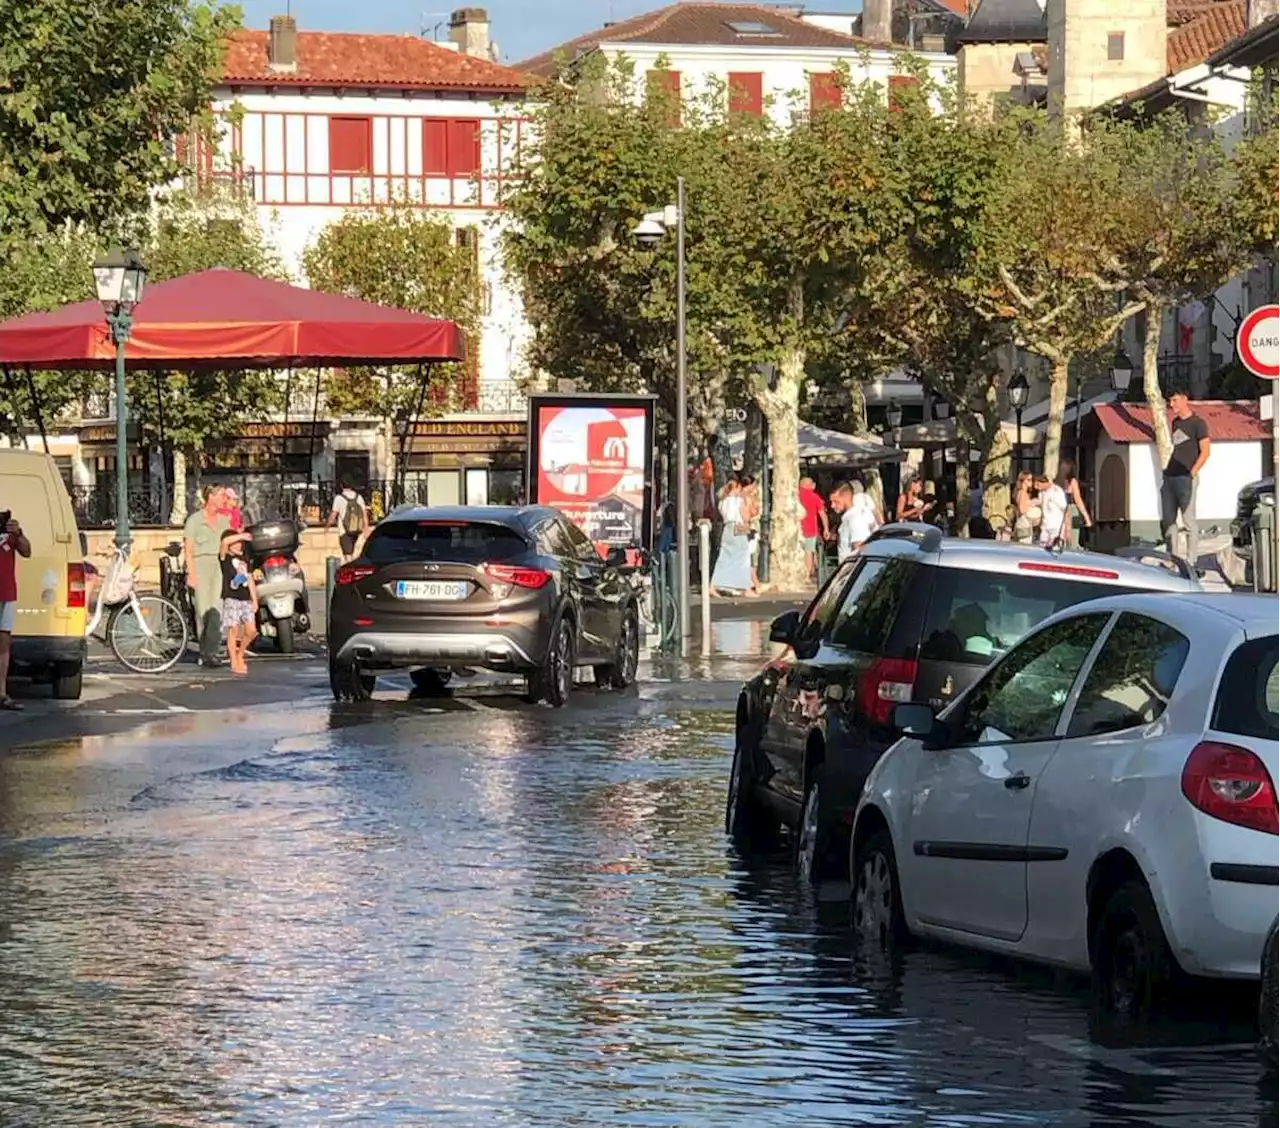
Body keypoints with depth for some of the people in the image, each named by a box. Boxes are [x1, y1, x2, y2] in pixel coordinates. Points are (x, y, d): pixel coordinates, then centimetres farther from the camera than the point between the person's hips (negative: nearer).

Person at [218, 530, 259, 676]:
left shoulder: (244, 560, 17)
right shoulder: (225, 558, -1)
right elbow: (225, 542, -22)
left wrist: (254, 600, 12)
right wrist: (241, 536, -14)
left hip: (246, 599, 5)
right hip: (231, 598, -5)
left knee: (251, 630, -1)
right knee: (233, 630, -6)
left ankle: (240, 654, 20)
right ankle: (234, 664, -2)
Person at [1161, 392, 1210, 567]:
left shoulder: (1197, 423, -3)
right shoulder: (1175, 423, 18)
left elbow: (1205, 452, -8)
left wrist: (1191, 474, -14)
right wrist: (1166, 470, 13)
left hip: (1185, 478, -8)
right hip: (1169, 478, 8)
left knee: (1188, 520, -6)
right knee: (1167, 520, 7)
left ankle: (1192, 561, -5)